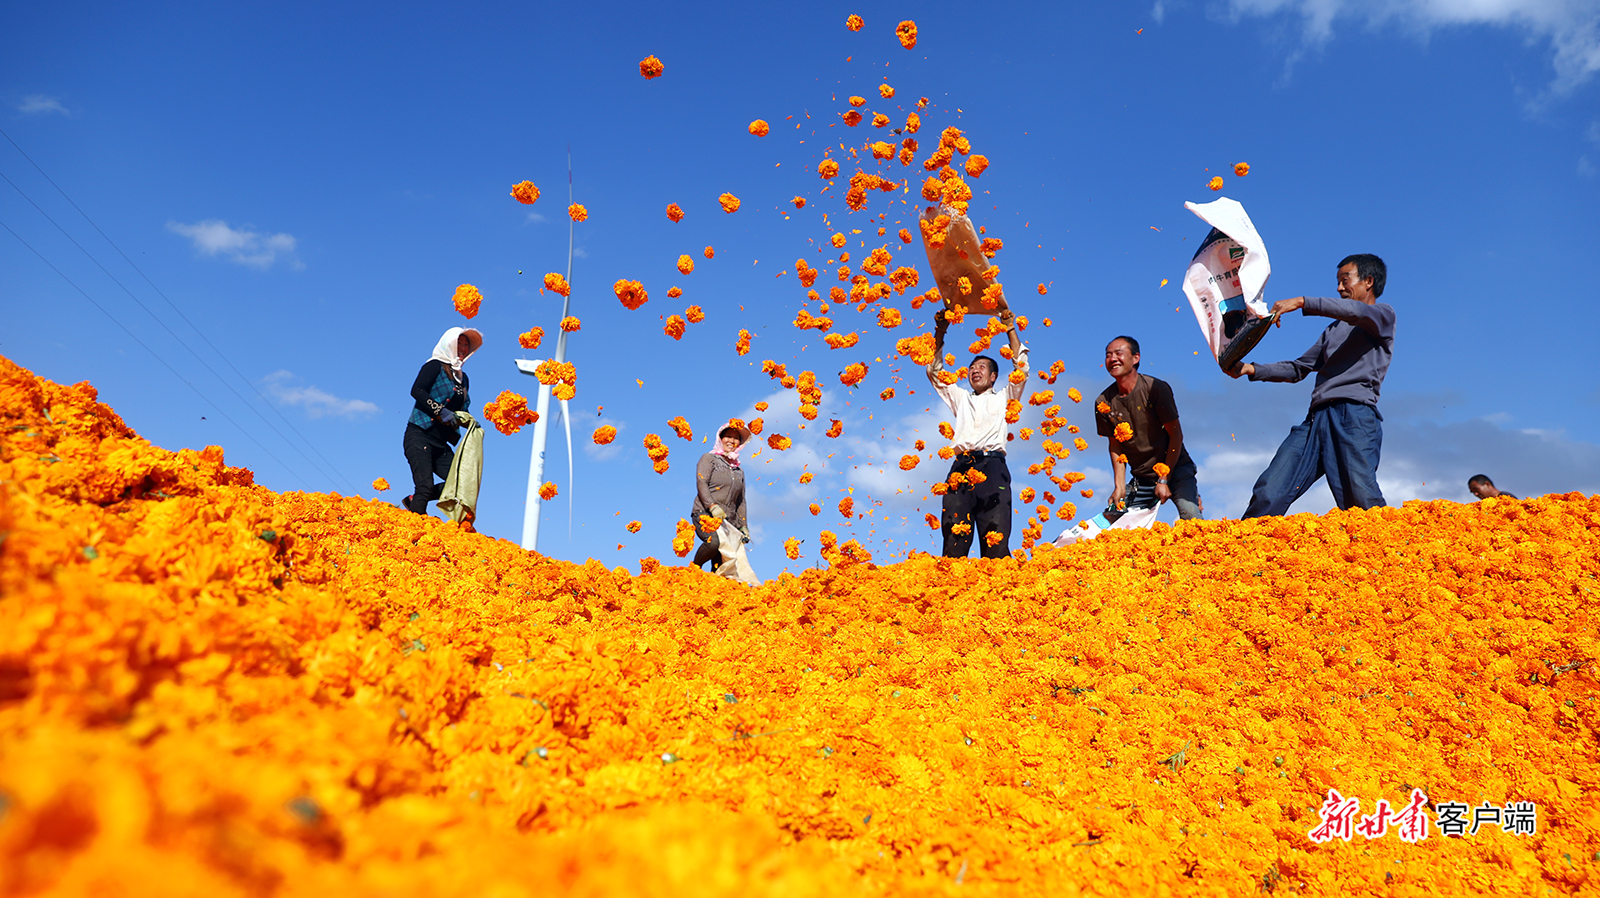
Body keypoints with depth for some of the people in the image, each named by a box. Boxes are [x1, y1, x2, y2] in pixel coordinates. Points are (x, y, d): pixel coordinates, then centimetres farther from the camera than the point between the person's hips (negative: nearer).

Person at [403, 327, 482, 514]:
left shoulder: (463, 378, 21)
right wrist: (440, 411, -20)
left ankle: (412, 501, 6)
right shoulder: (435, 366, 0)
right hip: (420, 437, -7)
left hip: (441, 443, 7)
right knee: (425, 486, -18)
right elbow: (417, 390, -14)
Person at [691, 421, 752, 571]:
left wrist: (743, 526, 17)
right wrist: (713, 506, -19)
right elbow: (701, 483, -5)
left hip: (728, 521, 5)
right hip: (704, 514, -5)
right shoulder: (709, 458, 9)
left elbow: (741, 501, 27)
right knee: (713, 542, -34)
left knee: (721, 566, -7)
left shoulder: (739, 471, 25)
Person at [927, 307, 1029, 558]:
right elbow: (934, 371, 28)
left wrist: (1010, 329, 11)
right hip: (961, 466, 2)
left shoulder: (1003, 398, 26)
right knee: (954, 540, -12)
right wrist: (940, 332, 18)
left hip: (992, 465, -2)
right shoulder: (961, 399, 32)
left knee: (996, 542, -14)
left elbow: (1021, 370, 15)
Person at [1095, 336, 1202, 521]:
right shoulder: (1103, 403, -3)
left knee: (1190, 515, -25)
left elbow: (1176, 435, -11)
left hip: (1175, 469, -4)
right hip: (1141, 478, 4)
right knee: (1115, 519, -3)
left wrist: (1164, 479, -14)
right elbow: (1115, 444, 6)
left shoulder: (1156, 388, -14)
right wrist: (1119, 485, -3)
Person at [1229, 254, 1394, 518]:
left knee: (1361, 499, -25)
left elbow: (1357, 312, -10)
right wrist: (1252, 370, 18)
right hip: (1316, 416, 6)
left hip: (1355, 413, -6)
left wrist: (1301, 302, -15)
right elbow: (1298, 369, 31)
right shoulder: (1333, 329, 35)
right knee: (1269, 494, -11)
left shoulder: (1384, 314, 14)